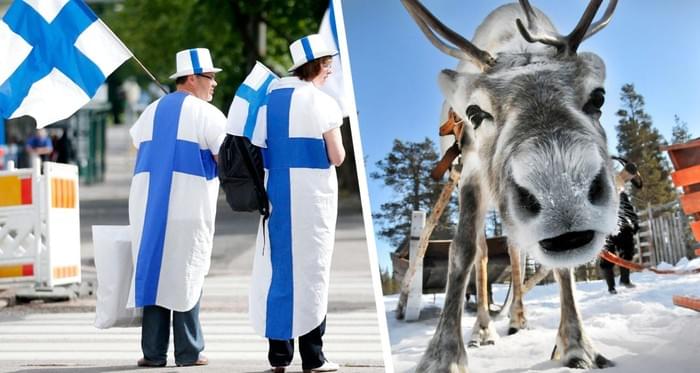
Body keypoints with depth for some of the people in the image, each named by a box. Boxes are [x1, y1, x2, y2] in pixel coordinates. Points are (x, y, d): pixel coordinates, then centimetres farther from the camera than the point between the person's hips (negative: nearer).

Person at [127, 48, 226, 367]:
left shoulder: (151, 111, 16)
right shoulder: (208, 115, -3)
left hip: (147, 203, 5)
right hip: (189, 202, -5)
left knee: (153, 269, 5)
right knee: (186, 274, 1)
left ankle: (153, 352, 3)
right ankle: (188, 352, 3)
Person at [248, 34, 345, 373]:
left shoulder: (270, 99, 7)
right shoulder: (323, 103, -8)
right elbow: (337, 157, -7)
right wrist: (335, 140, 12)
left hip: (276, 193, 5)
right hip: (312, 195, -5)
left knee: (277, 267, 10)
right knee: (311, 269, 2)